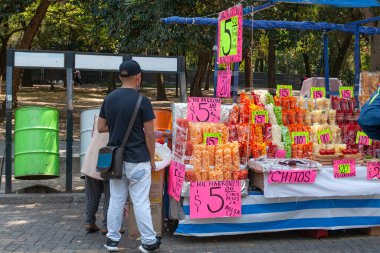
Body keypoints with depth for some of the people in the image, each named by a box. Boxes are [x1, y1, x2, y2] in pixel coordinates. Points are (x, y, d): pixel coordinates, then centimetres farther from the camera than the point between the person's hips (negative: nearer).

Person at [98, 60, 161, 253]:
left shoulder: (109, 98, 3)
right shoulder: (142, 101, -12)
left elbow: (101, 128, 9)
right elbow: (149, 134, -11)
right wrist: (152, 158, 0)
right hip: (137, 160, -5)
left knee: (116, 201, 13)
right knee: (141, 203, 2)